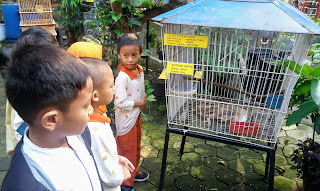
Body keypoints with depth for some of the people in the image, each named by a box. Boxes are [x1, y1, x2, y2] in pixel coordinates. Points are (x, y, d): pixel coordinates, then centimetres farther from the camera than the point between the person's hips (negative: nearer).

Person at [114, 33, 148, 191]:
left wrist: (143, 100, -4)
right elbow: (119, 103, -29)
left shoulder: (139, 70, -3)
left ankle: (134, 172, 48)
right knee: (127, 150, 9)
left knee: (136, 147, 25)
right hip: (126, 120, -8)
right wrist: (138, 103, -18)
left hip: (136, 116, 8)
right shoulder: (122, 77, -28)